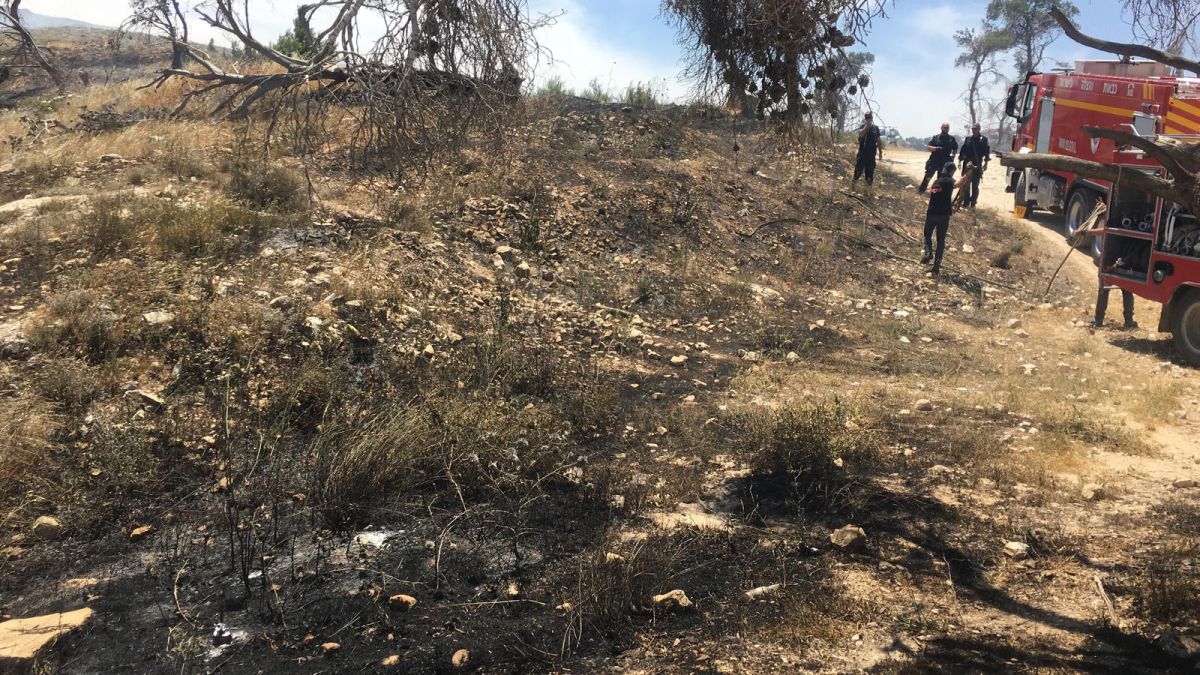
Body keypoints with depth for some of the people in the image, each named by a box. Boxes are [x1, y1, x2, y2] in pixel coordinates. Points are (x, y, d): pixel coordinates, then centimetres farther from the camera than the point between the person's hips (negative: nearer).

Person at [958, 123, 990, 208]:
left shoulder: (983, 139, 0)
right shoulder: (967, 139, 10)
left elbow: (987, 152, -2)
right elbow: (962, 150, 13)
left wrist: (985, 163, -6)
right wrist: (960, 161, 7)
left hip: (977, 165, -3)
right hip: (967, 164, 3)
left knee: (975, 185, 0)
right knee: (966, 184, 6)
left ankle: (973, 203, 5)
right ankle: (966, 202, 14)